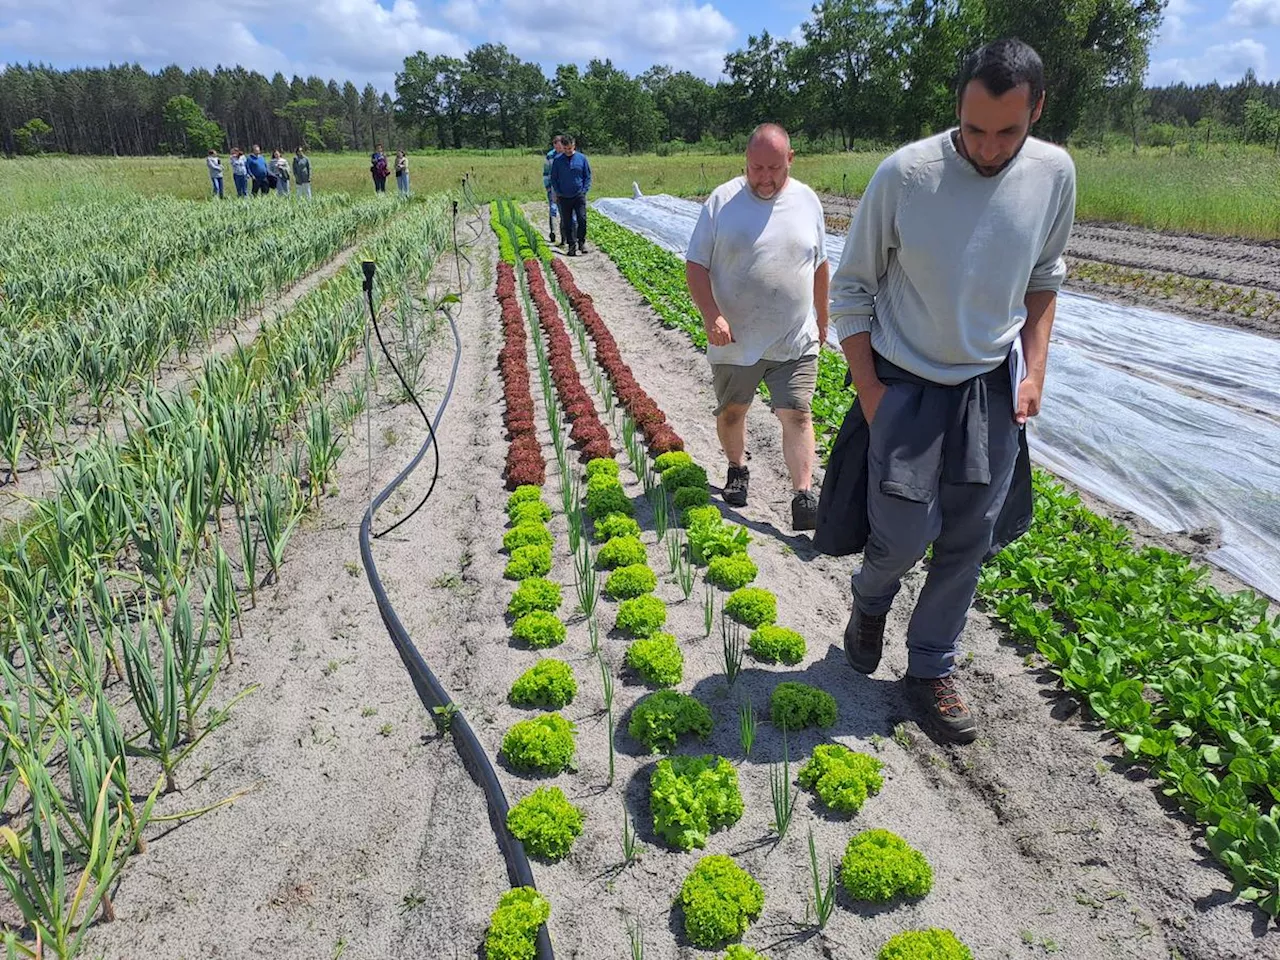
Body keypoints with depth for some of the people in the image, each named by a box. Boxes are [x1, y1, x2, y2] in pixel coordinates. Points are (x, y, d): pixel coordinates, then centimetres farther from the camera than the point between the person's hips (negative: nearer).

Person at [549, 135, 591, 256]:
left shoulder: (582, 158, 1)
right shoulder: (557, 160, 1)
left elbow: (588, 176, 7)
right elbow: (553, 178, 8)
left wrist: (585, 191, -3)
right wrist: (558, 193, -2)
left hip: (579, 196, -1)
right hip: (564, 198, 1)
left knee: (582, 219, -11)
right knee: (566, 223, 4)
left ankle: (582, 241, 8)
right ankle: (572, 245, 14)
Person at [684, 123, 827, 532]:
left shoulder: (807, 201, 4)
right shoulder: (722, 200, -5)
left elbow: (819, 266, 15)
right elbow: (695, 265, -5)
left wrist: (821, 320, 20)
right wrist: (711, 315, -19)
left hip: (795, 339, 1)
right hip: (734, 340, 0)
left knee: (797, 415, -5)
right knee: (731, 411, 13)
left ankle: (803, 497, -2)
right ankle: (737, 471, 38)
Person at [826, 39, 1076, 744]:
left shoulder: (1054, 174, -4)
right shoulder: (904, 174, -16)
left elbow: (1044, 278, 13)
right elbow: (852, 287, -6)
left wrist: (1034, 367, 4)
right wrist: (869, 389, -9)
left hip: (993, 387, 4)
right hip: (906, 385, -3)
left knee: (968, 540, 8)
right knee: (904, 536, -5)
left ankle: (932, 670, 27)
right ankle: (869, 602, 32)